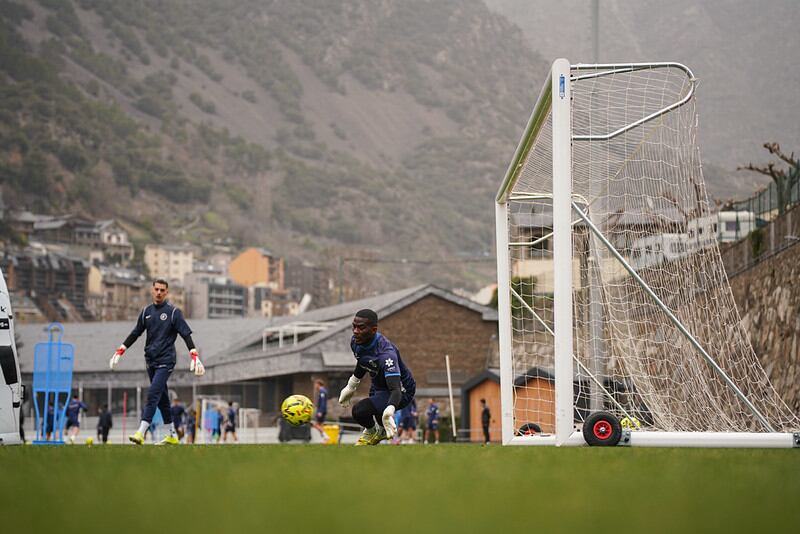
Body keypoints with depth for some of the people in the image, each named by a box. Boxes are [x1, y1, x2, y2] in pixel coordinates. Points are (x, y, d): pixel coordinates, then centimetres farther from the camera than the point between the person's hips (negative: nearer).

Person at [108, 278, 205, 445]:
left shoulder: (173, 312, -4)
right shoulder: (147, 311, 11)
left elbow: (186, 334, -8)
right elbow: (135, 333, 19)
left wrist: (194, 355, -20)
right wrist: (120, 351, 13)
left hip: (166, 361, -6)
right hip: (151, 361, 6)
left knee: (153, 395, -17)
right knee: (162, 398, 10)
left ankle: (141, 433, -23)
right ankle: (172, 435, 17)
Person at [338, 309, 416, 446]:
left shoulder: (386, 353, -38)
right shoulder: (355, 342, -14)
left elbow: (396, 389, -47)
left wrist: (389, 412, -65)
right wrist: (350, 387, 23)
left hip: (403, 391, -8)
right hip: (379, 386, 8)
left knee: (359, 410, -25)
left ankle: (373, 432, 6)